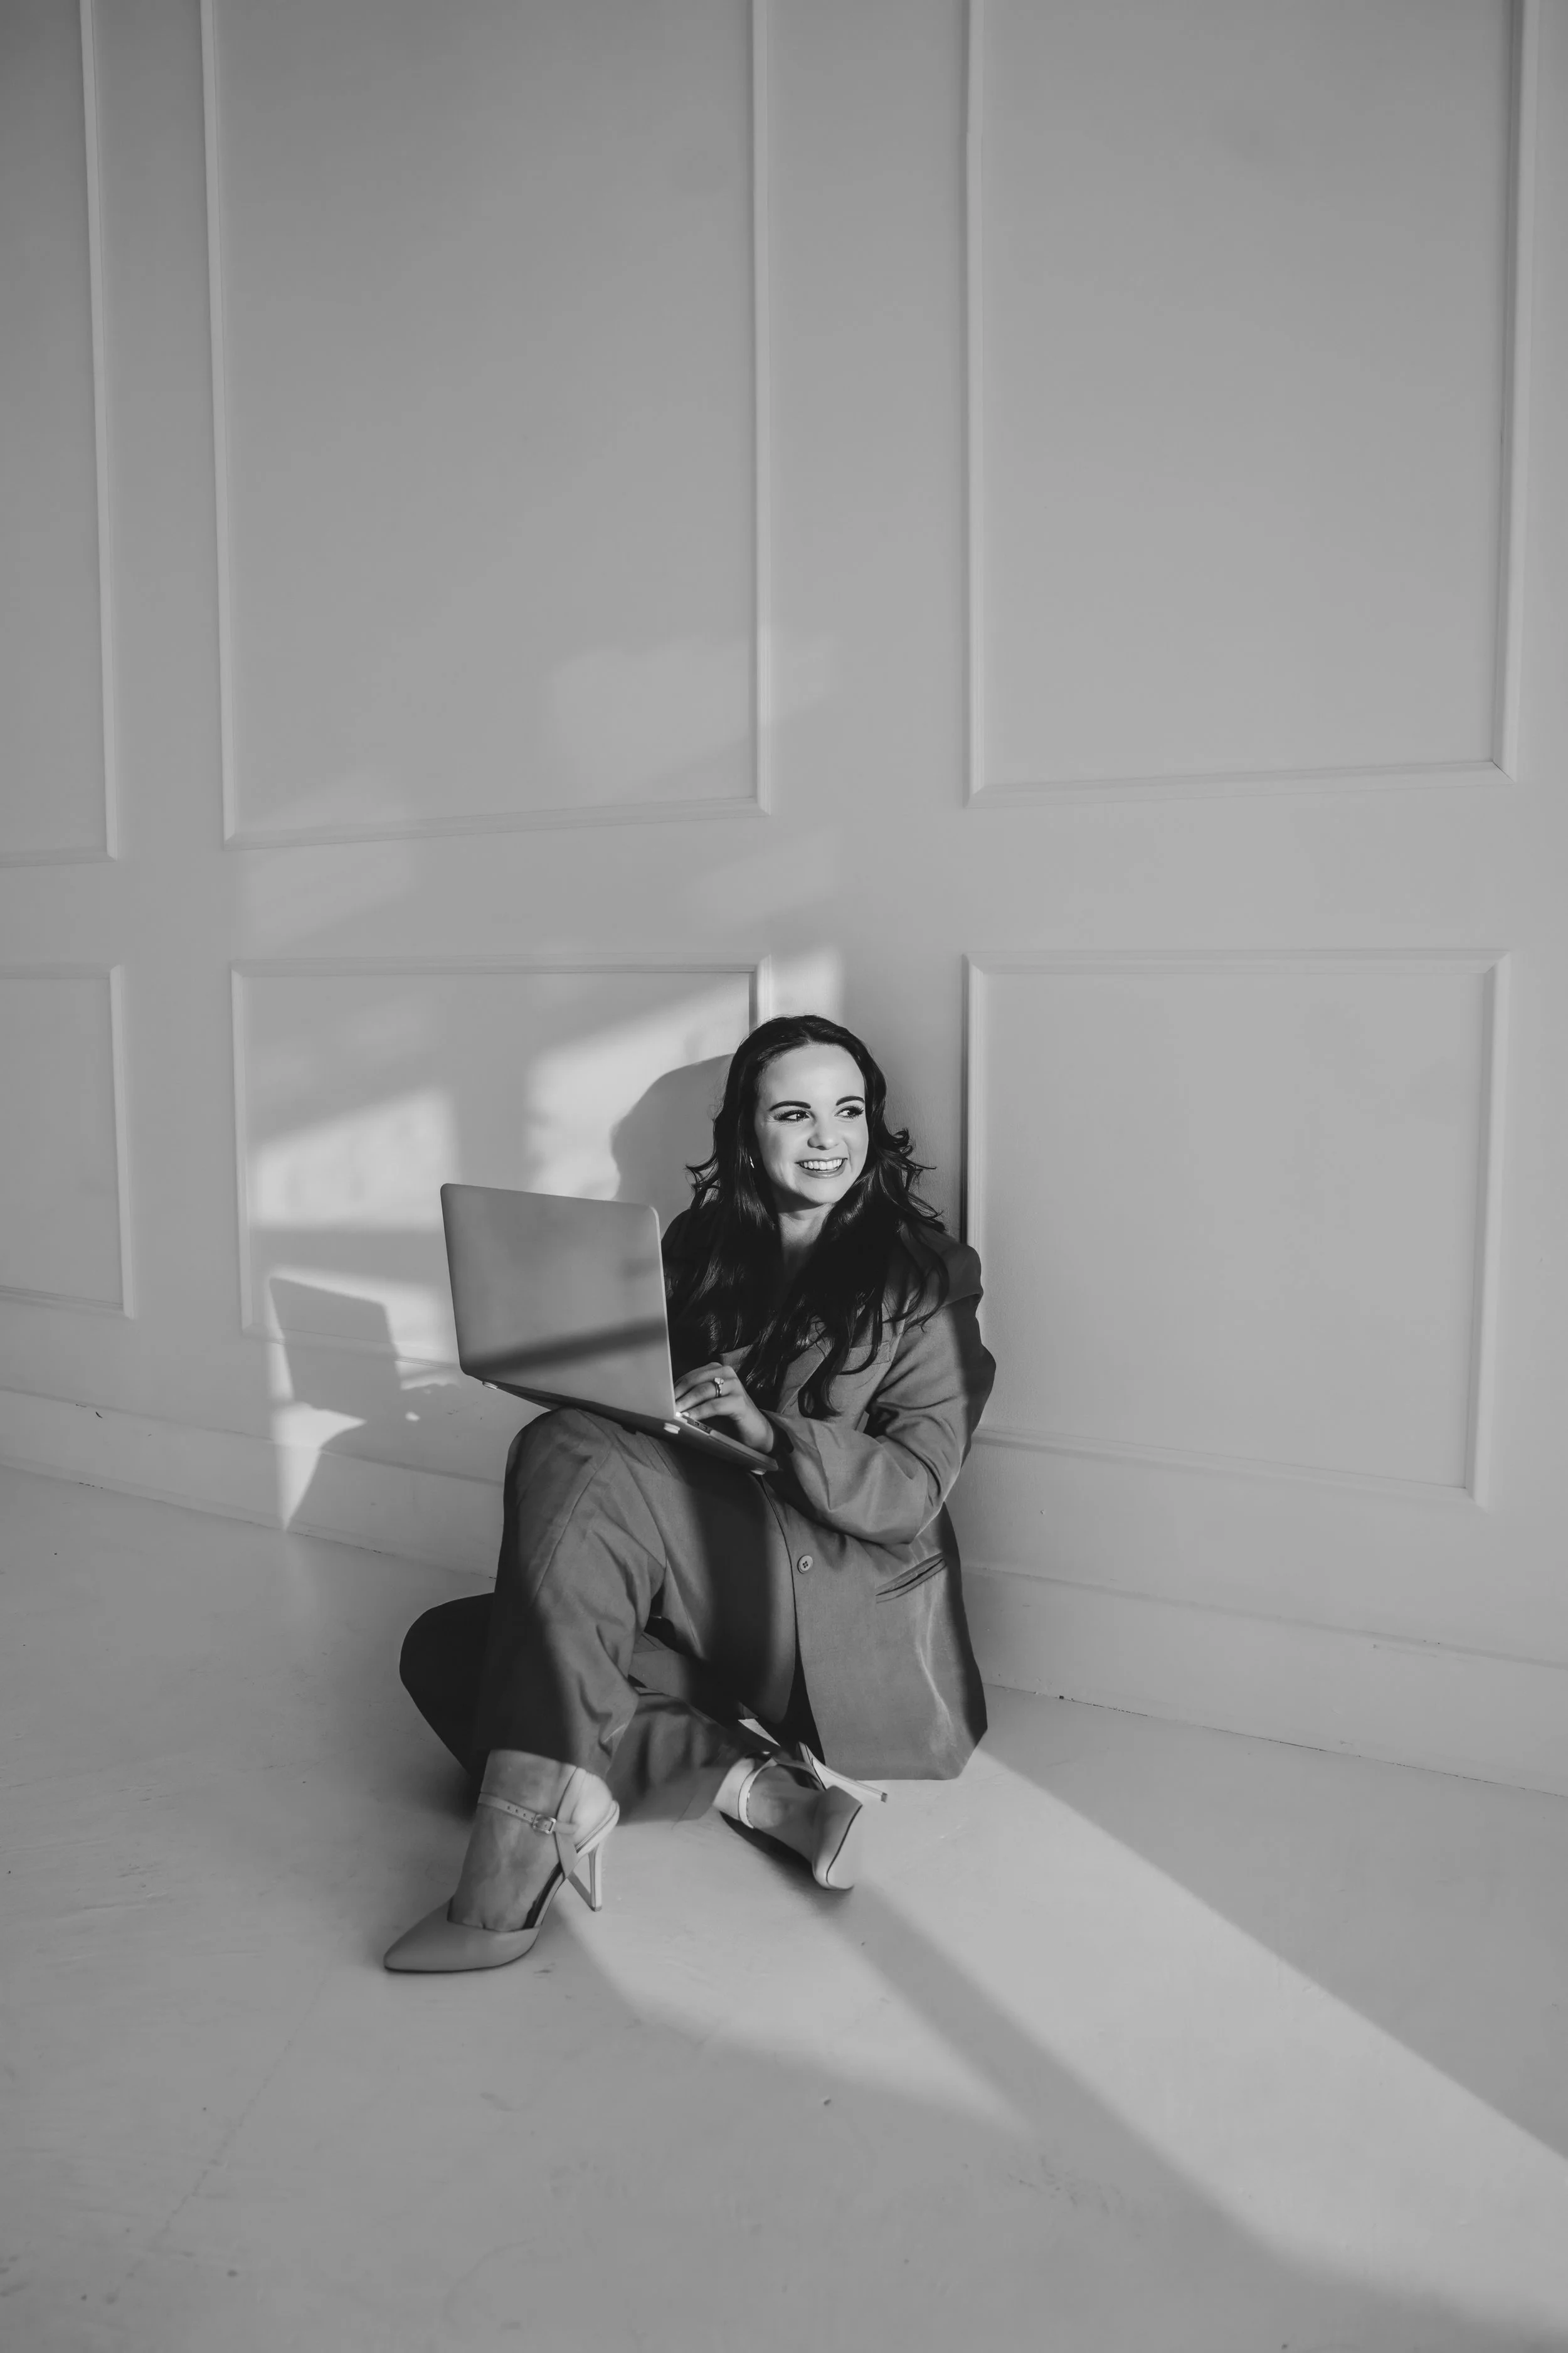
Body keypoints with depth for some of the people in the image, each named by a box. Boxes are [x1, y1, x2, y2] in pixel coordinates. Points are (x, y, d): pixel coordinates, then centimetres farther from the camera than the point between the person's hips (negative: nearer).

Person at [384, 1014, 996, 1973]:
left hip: (855, 1624, -6)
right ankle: (757, 1790, -25)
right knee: (446, 1649, -15)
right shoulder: (700, 1247, 13)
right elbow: (645, 1416, 16)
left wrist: (769, 1426, -24)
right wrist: (577, 1378, -7)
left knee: (569, 1459, -27)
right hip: (705, 1619, 6)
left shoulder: (925, 1277, 0)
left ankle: (514, 1882, -35)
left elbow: (911, 1493, -9)